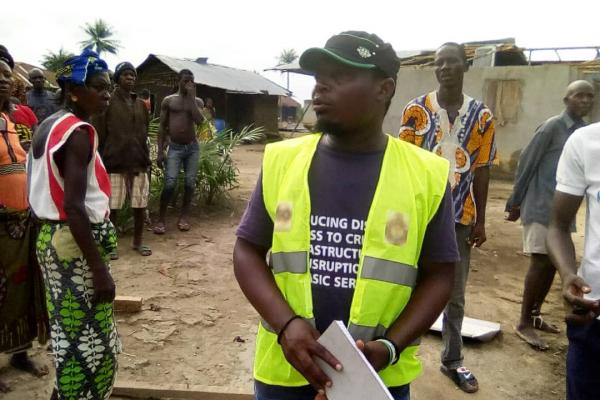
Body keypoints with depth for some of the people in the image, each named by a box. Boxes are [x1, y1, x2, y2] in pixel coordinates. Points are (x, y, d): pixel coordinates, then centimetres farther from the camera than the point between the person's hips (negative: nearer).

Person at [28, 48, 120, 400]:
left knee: (69, 332, 21)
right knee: (87, 342, 3)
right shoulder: (79, 132, -18)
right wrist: (100, 270, -22)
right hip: (75, 244, -10)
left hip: (51, 237, 10)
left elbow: (49, 193, 14)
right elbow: (74, 208, -25)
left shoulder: (49, 126, 11)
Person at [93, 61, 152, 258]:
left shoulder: (141, 104, 13)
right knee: (112, 207, 3)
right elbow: (98, 135, -5)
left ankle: (138, 241, 24)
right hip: (114, 163, -4)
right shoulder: (107, 102, -3)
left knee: (141, 206, 7)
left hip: (139, 163, 4)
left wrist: (146, 159, 13)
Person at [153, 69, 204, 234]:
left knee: (190, 183, 2)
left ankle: (184, 217, 17)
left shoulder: (197, 101, 7)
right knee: (170, 183, -12)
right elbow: (162, 127, 4)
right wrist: (160, 151, -3)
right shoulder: (168, 100, 5)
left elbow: (199, 120, -13)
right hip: (174, 147, -2)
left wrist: (191, 97, -10)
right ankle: (161, 219, -1)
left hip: (193, 147, 2)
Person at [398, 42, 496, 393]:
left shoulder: (482, 116, 2)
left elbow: (481, 171, 5)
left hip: (461, 218, 2)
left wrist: (480, 221, 4)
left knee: (455, 295, 14)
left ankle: (453, 360, 30)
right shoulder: (416, 110, -4)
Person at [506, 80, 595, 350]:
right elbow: (527, 164, -9)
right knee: (541, 262, -8)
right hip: (541, 206, -7)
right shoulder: (552, 127, -10)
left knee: (553, 263, 11)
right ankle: (524, 323, 3)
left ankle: (535, 316, 25)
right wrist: (515, 202, -8)